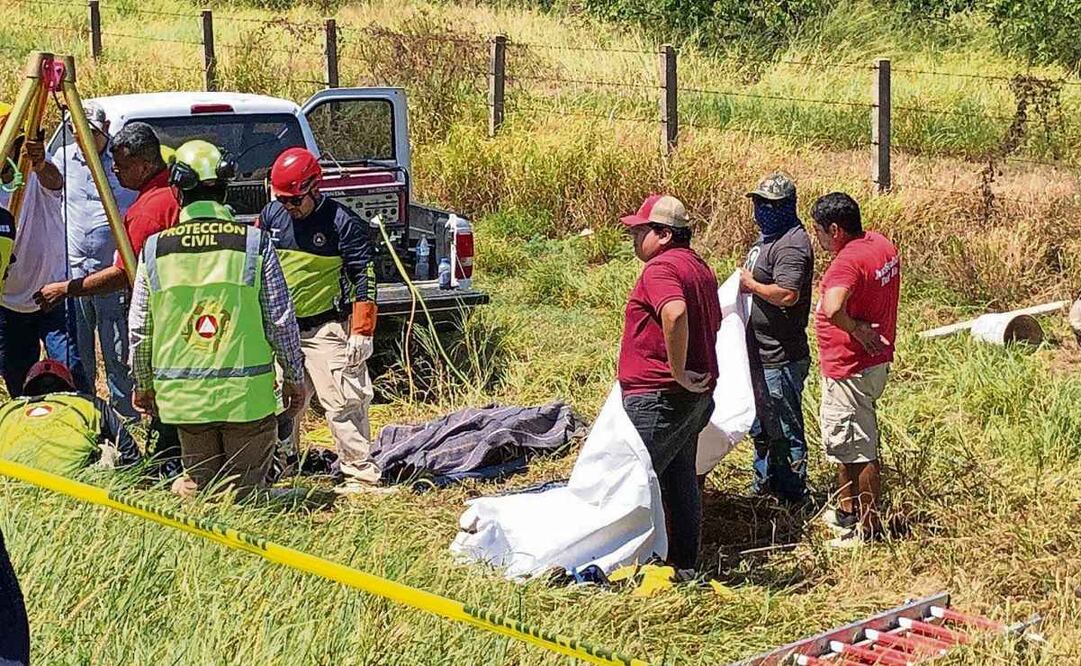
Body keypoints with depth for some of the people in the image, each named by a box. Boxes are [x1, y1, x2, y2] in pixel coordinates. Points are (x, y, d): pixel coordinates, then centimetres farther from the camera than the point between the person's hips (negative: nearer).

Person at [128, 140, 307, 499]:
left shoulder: (154, 249, -1)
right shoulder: (255, 243, -7)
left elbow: (139, 328, 6)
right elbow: (281, 320, -2)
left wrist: (143, 384, 21)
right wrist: (294, 376, 11)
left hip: (184, 395, 2)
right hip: (246, 391, -2)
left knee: (200, 482, 20)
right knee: (245, 491, 10)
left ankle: (187, 492, -4)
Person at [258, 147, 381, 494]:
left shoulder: (341, 222, -12)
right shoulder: (271, 216, 4)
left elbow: (364, 277, -11)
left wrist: (362, 331, -15)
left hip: (326, 328, -6)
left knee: (342, 402, -9)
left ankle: (360, 474, -5)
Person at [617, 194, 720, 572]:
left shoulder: (660, 269, -16)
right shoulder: (699, 268, 17)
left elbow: (675, 314, -34)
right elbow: (714, 321, 29)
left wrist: (677, 371, -26)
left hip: (659, 397, -10)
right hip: (696, 396, 10)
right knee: (681, 481, 14)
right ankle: (685, 565, 19)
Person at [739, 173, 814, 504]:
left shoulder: (791, 244, -20)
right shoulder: (768, 236, 13)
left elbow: (787, 294, -31)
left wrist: (751, 284, -18)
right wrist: (745, 282, 8)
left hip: (780, 358, -11)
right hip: (760, 352, 11)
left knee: (784, 428, 1)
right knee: (761, 426, 22)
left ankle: (792, 495, 12)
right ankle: (765, 483, 37)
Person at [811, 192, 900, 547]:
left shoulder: (848, 262, -26)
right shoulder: (882, 244, 5)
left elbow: (833, 310, -42)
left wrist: (856, 329, -24)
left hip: (849, 370, -10)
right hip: (876, 361, 10)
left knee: (859, 450, 1)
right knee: (842, 441, 22)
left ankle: (870, 528, 10)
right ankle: (849, 512, 35)